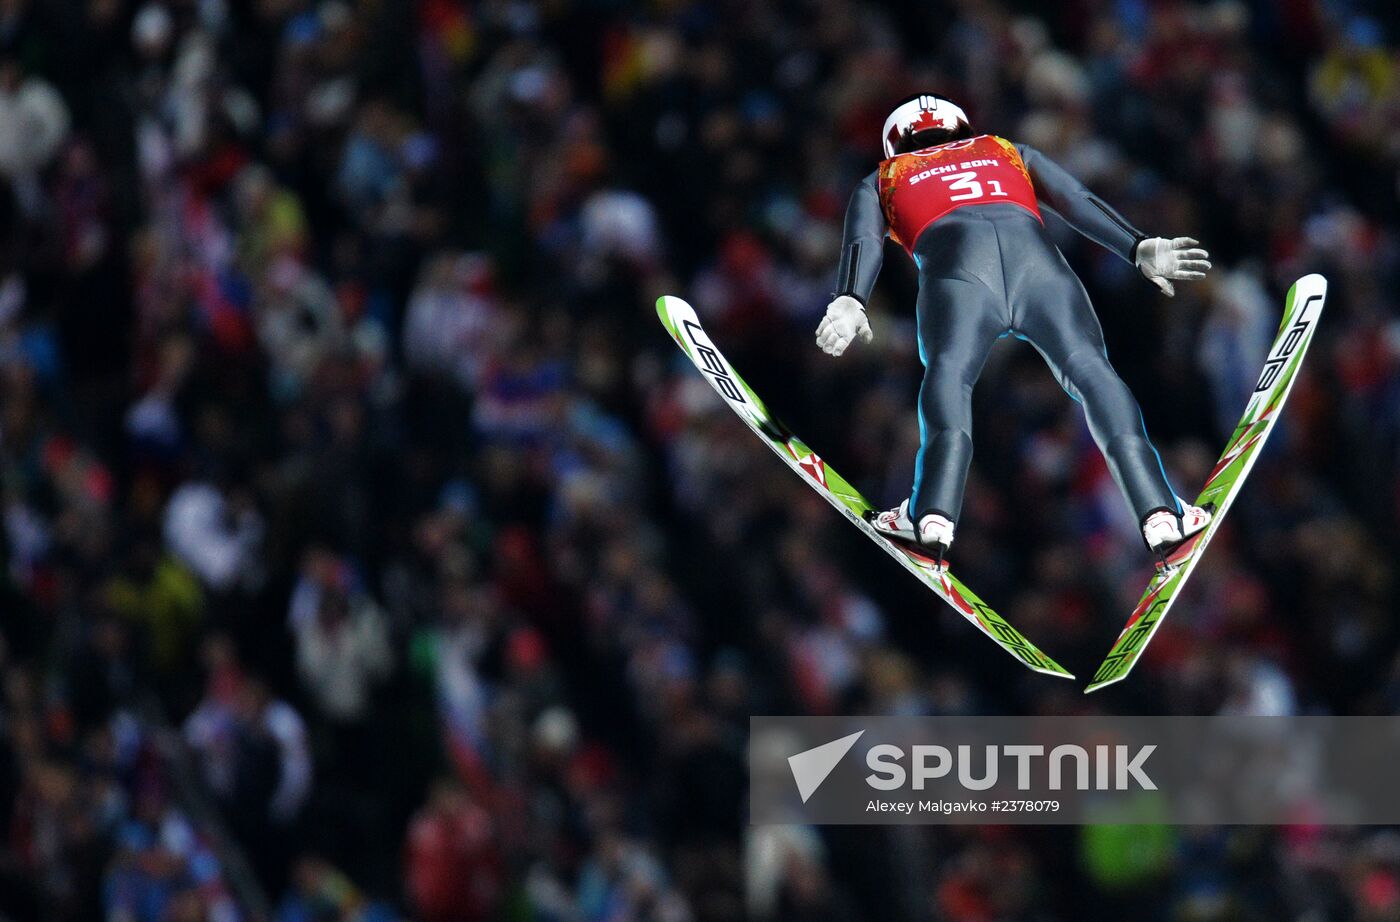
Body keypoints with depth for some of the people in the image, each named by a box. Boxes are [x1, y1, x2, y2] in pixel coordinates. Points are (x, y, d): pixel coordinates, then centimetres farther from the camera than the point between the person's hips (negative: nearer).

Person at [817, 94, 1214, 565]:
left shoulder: (881, 181, 36)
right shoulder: (1009, 153, 42)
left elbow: (864, 238, 17)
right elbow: (1079, 202, 29)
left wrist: (849, 300, 1)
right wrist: (1141, 248, 20)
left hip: (957, 265, -1)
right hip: (1036, 254, 1)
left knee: (949, 368, -13)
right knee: (1089, 368, -1)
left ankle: (933, 516, -38)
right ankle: (1158, 512, -18)